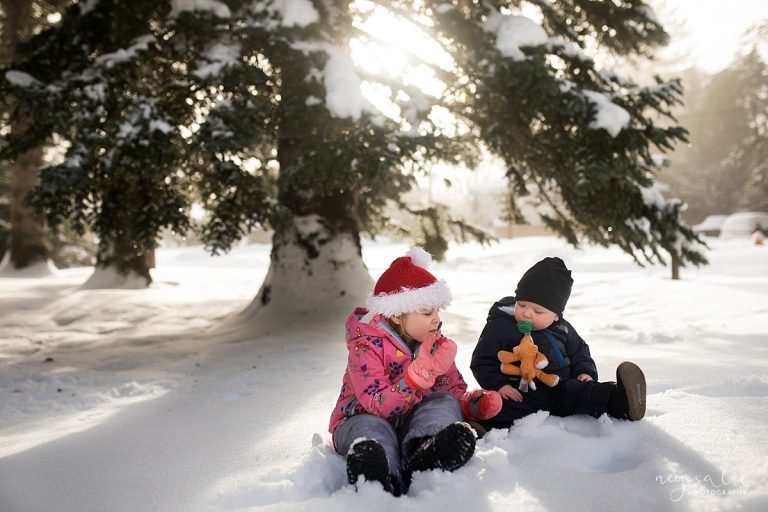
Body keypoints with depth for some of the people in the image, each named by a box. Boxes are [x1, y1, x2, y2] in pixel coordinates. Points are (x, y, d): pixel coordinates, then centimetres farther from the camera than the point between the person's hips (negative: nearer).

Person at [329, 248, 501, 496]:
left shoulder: (434, 342, 4)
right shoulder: (365, 342, -15)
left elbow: (454, 392, 8)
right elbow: (379, 407, -26)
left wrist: (476, 404, -15)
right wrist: (423, 371, -36)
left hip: (413, 424, 5)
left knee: (445, 403, -22)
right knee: (372, 429, -38)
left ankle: (419, 464, -51)